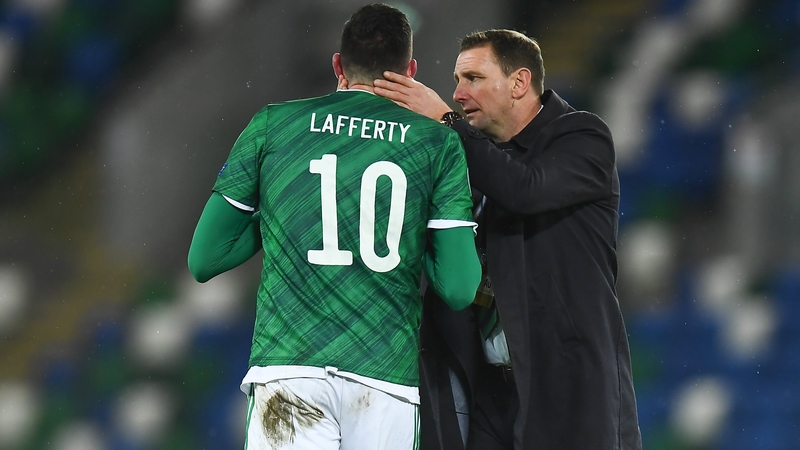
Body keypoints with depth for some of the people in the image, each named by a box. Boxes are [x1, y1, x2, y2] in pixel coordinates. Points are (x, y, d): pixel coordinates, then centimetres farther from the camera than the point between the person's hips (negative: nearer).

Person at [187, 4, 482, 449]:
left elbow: (204, 260, 10)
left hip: (289, 367, 0)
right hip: (388, 378, 0)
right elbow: (459, 288, 1)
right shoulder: (439, 143, 8)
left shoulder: (271, 125, 9)